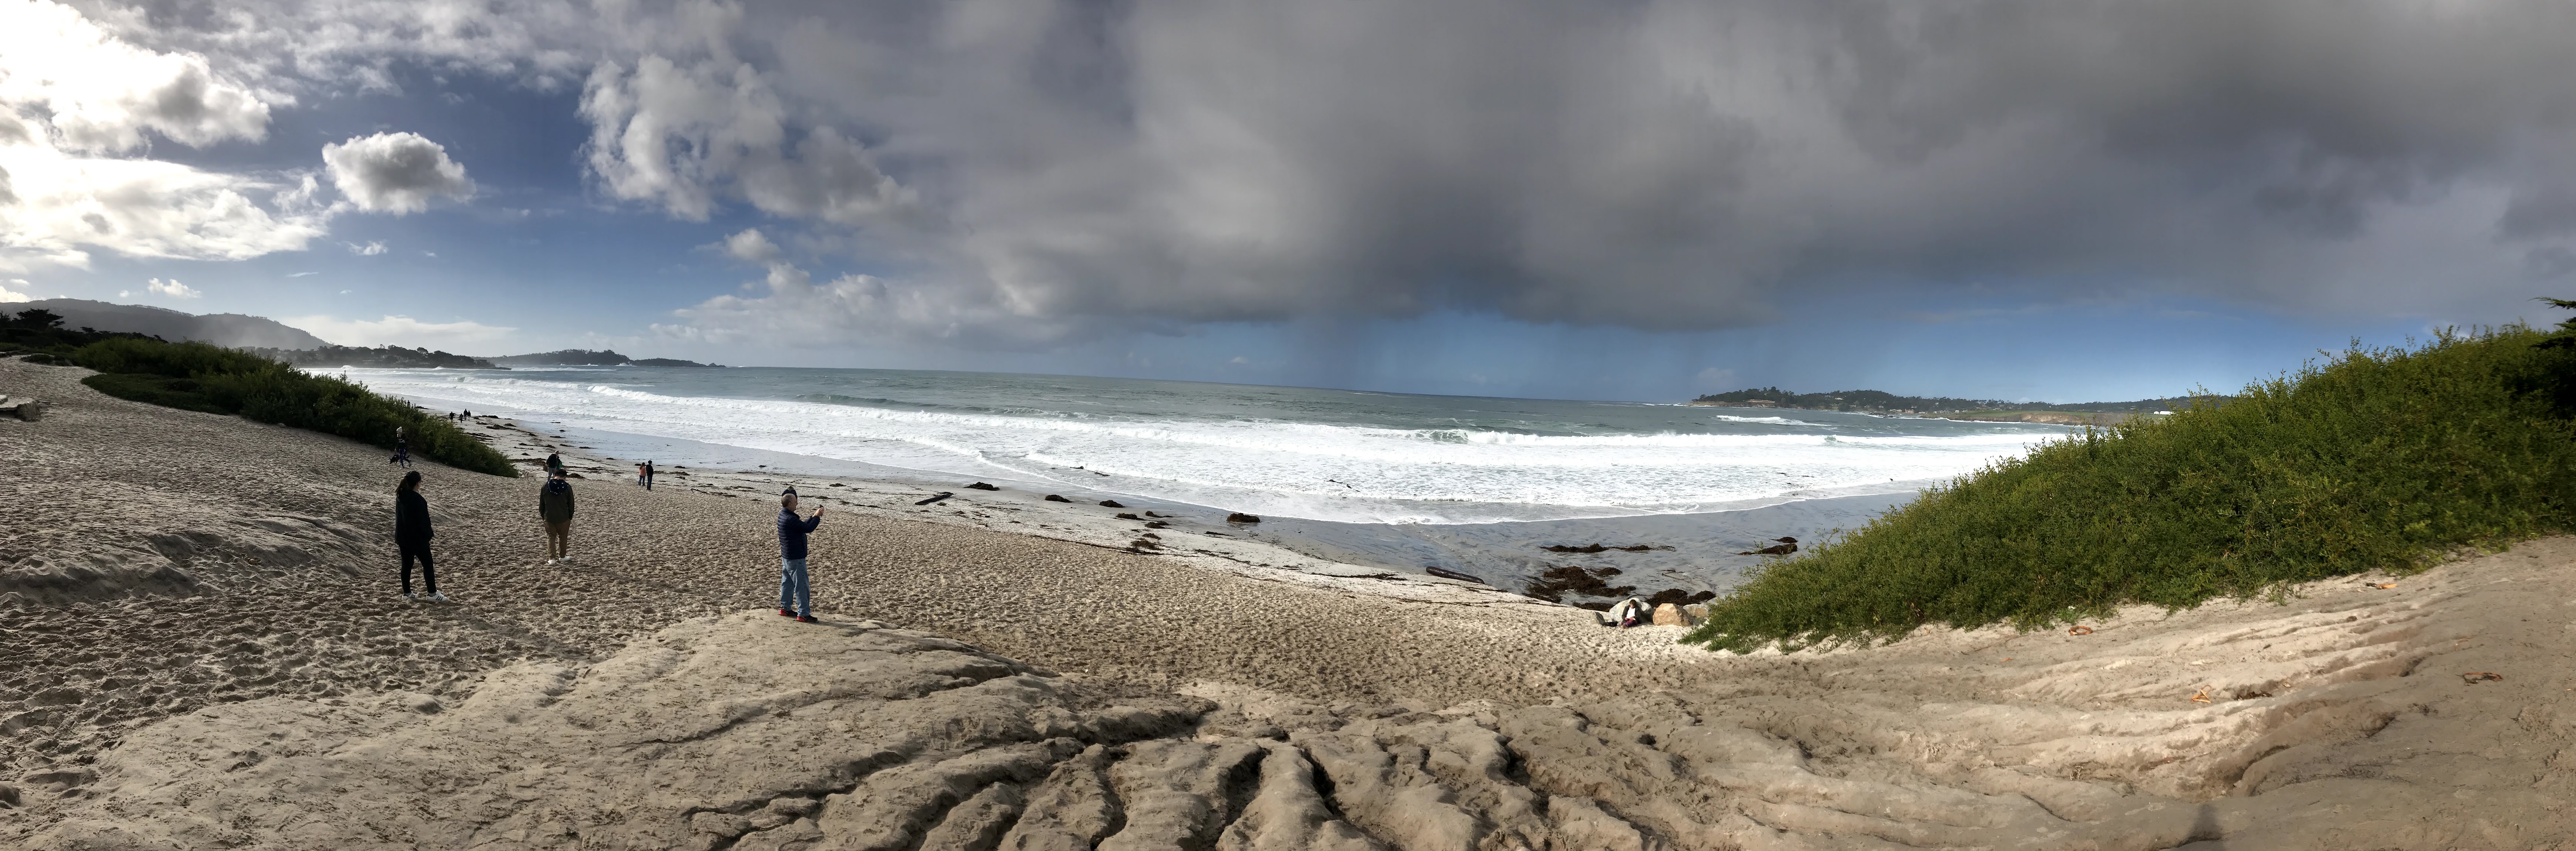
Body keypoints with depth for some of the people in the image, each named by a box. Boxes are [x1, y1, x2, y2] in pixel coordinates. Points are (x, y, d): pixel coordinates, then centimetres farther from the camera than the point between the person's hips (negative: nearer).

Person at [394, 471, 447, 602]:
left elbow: (399, 516, 13)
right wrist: (428, 536, -5)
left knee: (406, 564, 15)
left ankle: (407, 593, 22)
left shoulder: (400, 497, 1)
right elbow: (424, 522, -19)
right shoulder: (419, 500, -23)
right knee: (428, 565, 4)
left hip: (402, 538, 8)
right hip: (418, 539, -8)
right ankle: (433, 594, 8)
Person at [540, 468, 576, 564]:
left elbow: (541, 503, 4)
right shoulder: (567, 487, -8)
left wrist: (542, 515, 15)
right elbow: (571, 504, -2)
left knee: (551, 537, 10)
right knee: (563, 537, 14)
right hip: (563, 518, -1)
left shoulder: (546, 486, -3)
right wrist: (570, 516, 10)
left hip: (549, 518, 1)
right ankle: (562, 556, 23)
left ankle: (551, 558, 3)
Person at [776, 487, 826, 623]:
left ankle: (785, 609, 29)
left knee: (787, 583, 19)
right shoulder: (790, 519, -25)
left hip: (786, 556, 11)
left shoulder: (783, 515, 8)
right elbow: (808, 529, -23)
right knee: (802, 586, -4)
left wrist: (814, 517, 6)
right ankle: (804, 614, -1)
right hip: (795, 558, -11)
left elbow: (803, 525, 14)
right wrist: (817, 517, -11)